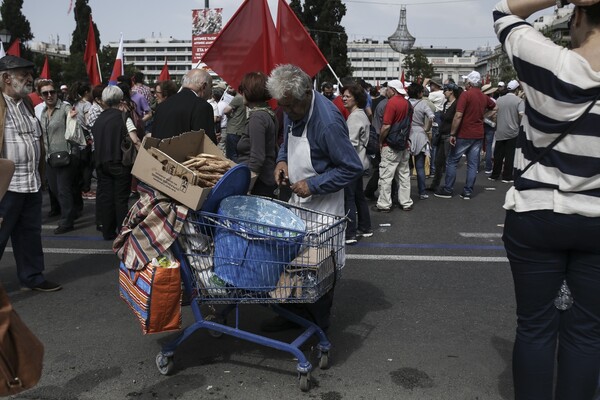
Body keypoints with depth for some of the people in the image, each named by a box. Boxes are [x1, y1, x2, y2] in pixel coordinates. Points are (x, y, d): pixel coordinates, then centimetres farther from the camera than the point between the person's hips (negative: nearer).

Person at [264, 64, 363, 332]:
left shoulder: (328, 121, -25)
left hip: (323, 204, -7)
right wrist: (282, 160, -1)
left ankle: (317, 325, 21)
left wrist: (313, 185, -21)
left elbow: (352, 168, -20)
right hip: (298, 199, 8)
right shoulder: (291, 111, 0)